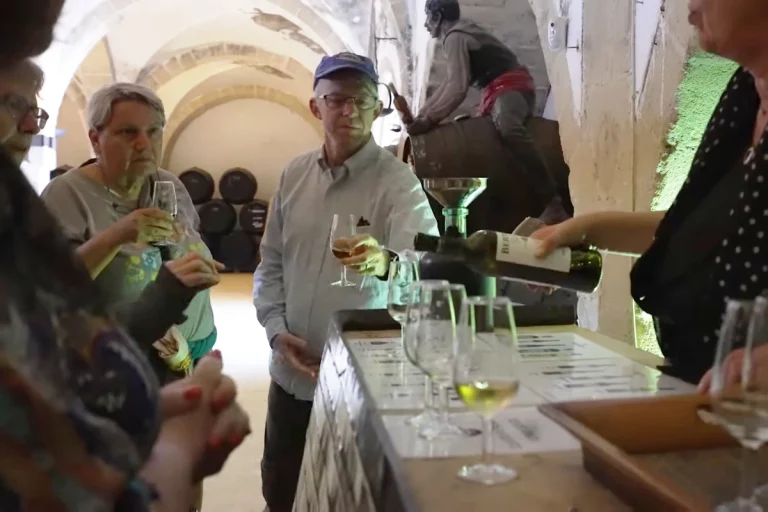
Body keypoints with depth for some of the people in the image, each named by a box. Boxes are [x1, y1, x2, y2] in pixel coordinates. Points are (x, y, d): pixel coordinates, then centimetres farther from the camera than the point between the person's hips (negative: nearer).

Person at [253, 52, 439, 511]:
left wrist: (386, 262, -50)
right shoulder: (294, 175, 3)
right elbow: (271, 264, 10)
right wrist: (276, 329, -3)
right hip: (292, 372, 5)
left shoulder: (398, 181, -13)